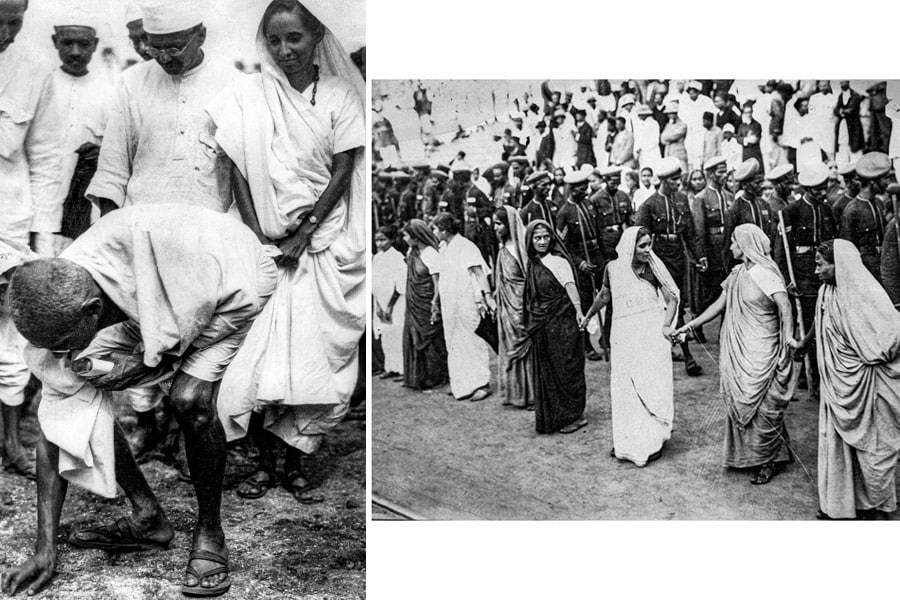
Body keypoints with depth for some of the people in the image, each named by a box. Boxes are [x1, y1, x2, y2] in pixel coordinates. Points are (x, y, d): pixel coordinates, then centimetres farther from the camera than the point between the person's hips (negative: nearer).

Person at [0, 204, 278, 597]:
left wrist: (145, 362, -29)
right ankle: (148, 518, 4)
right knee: (77, 401, -11)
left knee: (190, 400, -29)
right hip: (146, 310, 5)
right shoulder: (57, 314, -23)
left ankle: (210, 533, -7)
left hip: (230, 284, -5)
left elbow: (241, 298, -29)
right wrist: (45, 550, -17)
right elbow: (55, 430, -17)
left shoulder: (146, 239, -43)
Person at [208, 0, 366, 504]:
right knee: (265, 348, -3)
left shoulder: (340, 95, 1)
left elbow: (343, 171, -2)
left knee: (313, 346, -2)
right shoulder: (250, 95, 3)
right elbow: (237, 167, 1)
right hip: (267, 237, 0)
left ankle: (296, 460, 8)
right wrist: (255, 231, -7)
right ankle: (266, 458, 8)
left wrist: (304, 233, -10)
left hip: (322, 239, 0)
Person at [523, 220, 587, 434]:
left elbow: (570, 286, -23)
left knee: (566, 369, -1)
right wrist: (529, 322, 16)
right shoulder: (532, 264, 10)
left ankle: (575, 415, 8)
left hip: (561, 324, -7)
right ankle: (551, 417, 20)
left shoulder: (558, 262, -10)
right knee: (545, 372, 11)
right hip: (541, 327, 7)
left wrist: (578, 311, -38)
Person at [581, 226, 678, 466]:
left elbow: (672, 299, -3)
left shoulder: (653, 268, -6)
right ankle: (625, 440, 16)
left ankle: (653, 440, 8)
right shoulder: (613, 268, 0)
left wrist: (666, 325, -17)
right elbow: (604, 296, 18)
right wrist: (587, 316, 29)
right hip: (624, 336, 3)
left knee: (652, 386, -1)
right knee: (623, 389, 7)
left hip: (651, 335, -3)